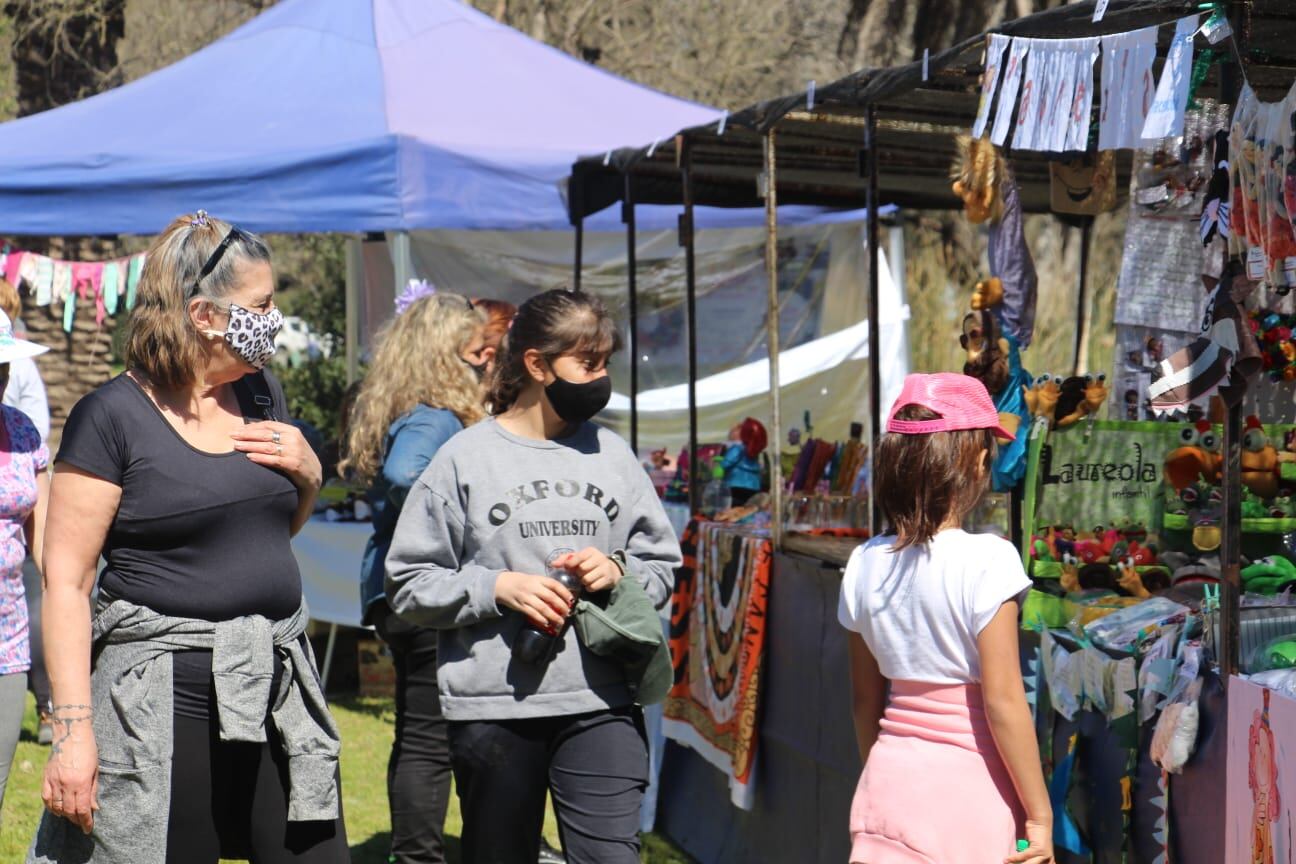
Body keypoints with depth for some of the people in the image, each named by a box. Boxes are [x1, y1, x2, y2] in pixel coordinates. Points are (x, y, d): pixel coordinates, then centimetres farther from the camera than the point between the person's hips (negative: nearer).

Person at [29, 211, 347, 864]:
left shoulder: (261, 393, 12)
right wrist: (72, 729, -17)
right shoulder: (112, 417, -8)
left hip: (277, 688, 6)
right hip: (160, 701, -6)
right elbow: (64, 579, -11)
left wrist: (308, 471, 4)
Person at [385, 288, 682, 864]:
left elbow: (661, 566, 15)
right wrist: (497, 587, -14)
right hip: (493, 709, -2)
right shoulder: (466, 458, 0)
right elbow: (409, 585, -1)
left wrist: (619, 572, -6)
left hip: (599, 705, 2)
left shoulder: (612, 455, 10)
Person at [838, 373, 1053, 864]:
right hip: (969, 785, -5)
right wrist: (1039, 815, -8)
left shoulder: (866, 564, 3)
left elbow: (865, 699, 11)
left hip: (889, 780, 5)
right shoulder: (985, 561, -14)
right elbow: (1002, 702, -15)